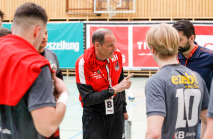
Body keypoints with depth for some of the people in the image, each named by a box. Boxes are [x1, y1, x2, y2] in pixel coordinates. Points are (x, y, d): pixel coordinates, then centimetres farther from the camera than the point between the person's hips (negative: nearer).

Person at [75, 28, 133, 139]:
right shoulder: (83, 63, -18)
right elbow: (87, 99, -21)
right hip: (94, 116, -4)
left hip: (116, 114, 4)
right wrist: (113, 90, -25)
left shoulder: (117, 56, -3)